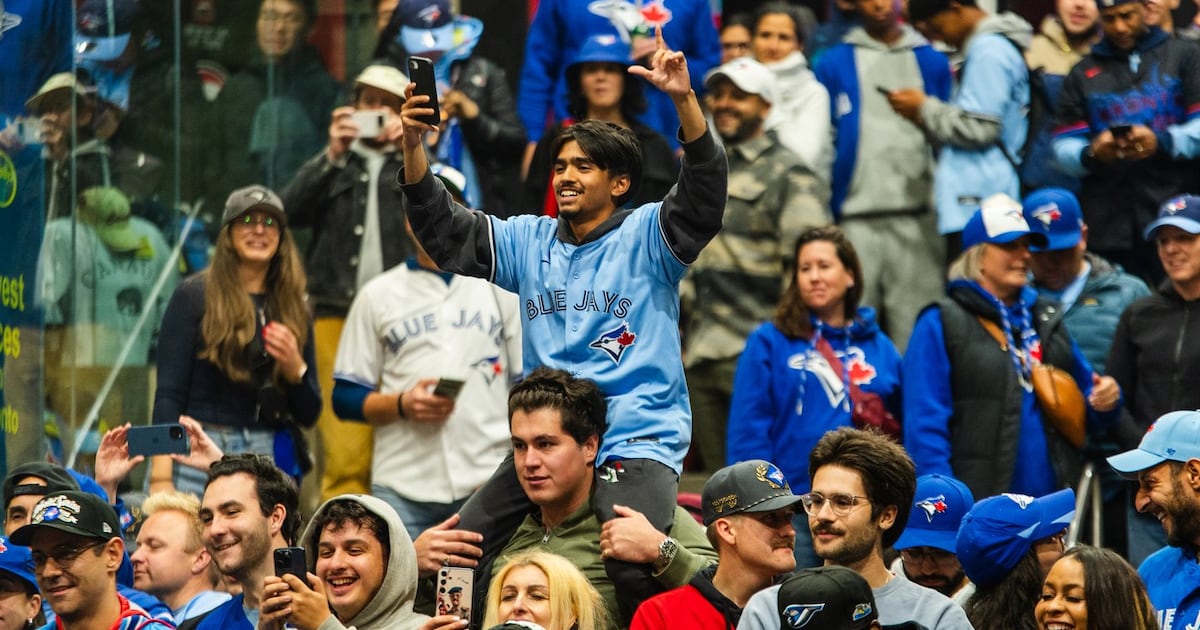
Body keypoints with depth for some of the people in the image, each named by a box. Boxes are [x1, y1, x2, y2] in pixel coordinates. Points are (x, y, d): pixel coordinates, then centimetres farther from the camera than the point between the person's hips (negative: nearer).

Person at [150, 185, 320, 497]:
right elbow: (168, 395, -2)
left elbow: (309, 415, 15)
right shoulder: (194, 296, 3)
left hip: (269, 458, 3)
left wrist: (295, 368, -6)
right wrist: (160, 476, -11)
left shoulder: (293, 309, 14)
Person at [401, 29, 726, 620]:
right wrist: (413, 146, -3)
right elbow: (444, 231, 12)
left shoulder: (646, 237, 1)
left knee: (637, 570, -30)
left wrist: (684, 101, -30)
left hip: (636, 438, -5)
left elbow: (703, 193, -15)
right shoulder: (529, 242, 16)